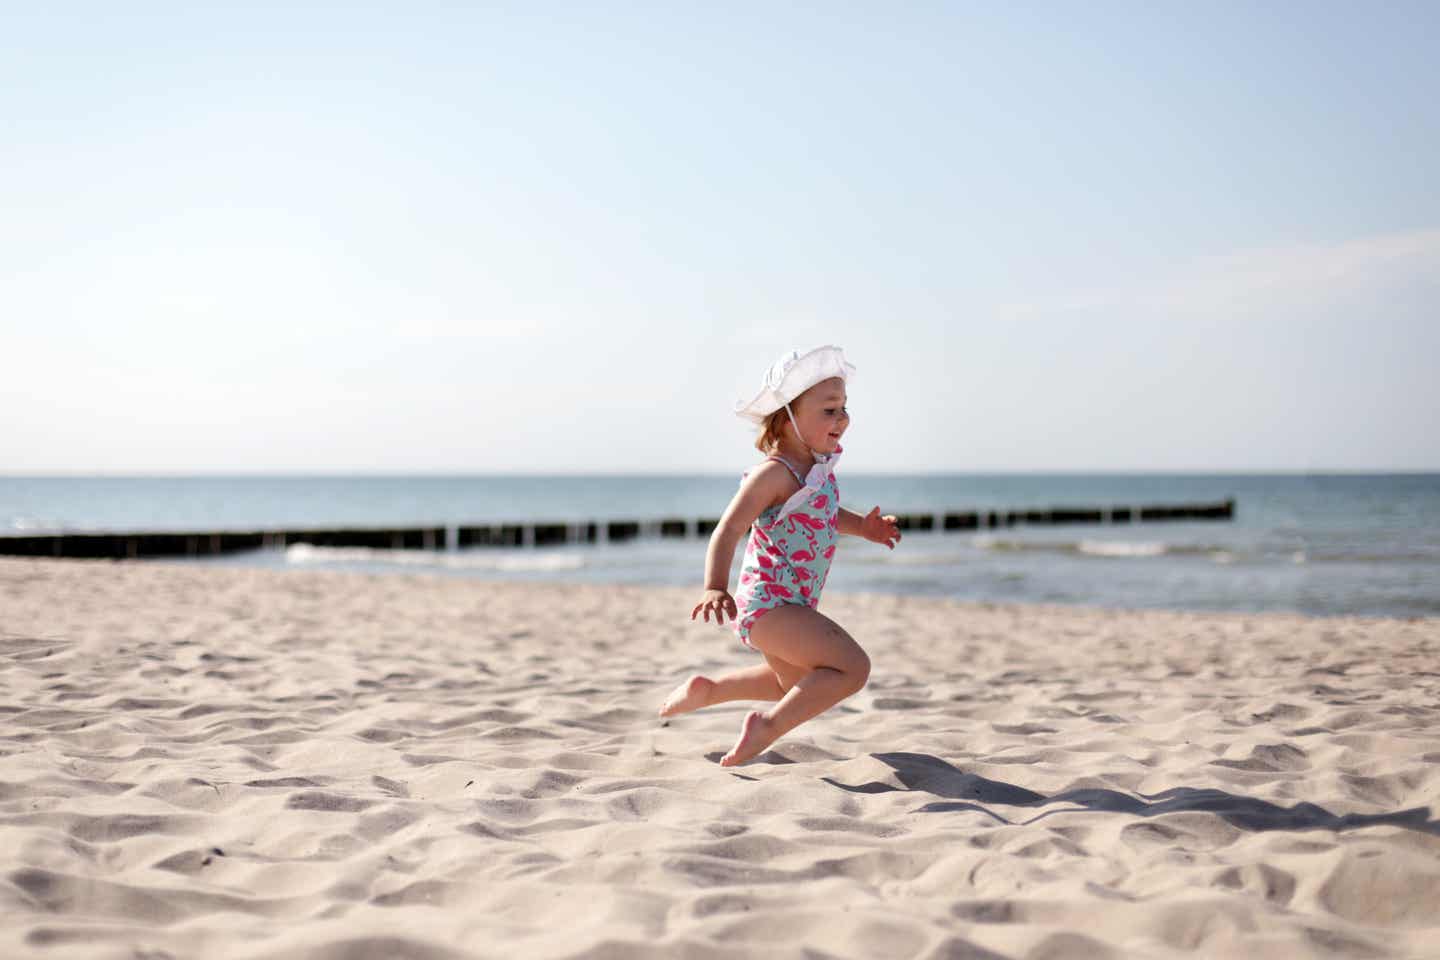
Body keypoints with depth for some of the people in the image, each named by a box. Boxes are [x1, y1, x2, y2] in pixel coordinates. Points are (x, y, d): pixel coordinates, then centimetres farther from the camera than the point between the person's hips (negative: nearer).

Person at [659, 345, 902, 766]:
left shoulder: (818, 465, 6)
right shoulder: (775, 473, -21)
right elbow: (728, 531, -30)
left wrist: (862, 526, 22)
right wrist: (715, 587, -43)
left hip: (789, 604, 10)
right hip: (769, 603, -10)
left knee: (796, 683, 31)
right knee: (853, 667, -20)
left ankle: (706, 689, 39)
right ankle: (768, 726, -14)